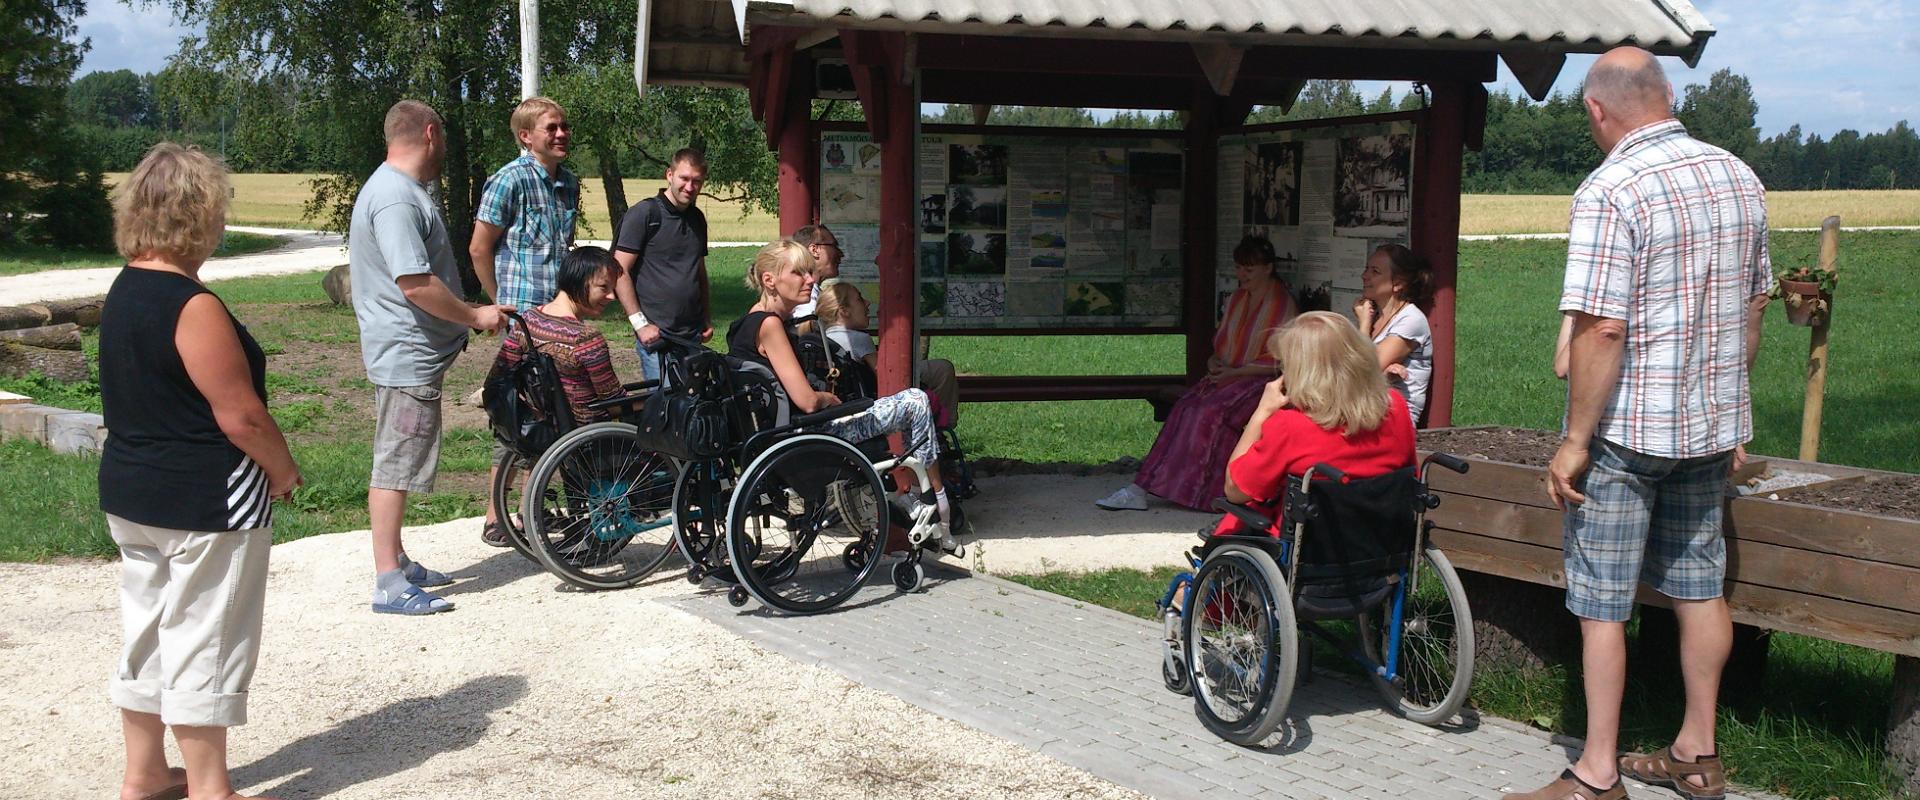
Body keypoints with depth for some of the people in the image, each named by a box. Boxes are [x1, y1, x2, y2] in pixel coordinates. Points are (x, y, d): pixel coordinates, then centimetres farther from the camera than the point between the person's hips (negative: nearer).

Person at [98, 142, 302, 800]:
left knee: (148, 631, 18)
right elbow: (240, 416, -22)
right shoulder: (193, 306, -22)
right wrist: (284, 471, -5)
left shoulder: (124, 290, 6)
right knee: (205, 642, 2)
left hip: (129, 493, 9)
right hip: (205, 500, -9)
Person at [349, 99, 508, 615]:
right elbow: (416, 284, -25)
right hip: (406, 356, -11)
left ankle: (397, 564, 27)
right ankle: (389, 585, -1)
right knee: (395, 466, -6)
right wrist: (476, 316, -14)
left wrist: (469, 317, 21)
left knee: (397, 465, 17)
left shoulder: (401, 190, 15)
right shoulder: (396, 198, -20)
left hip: (411, 353, 11)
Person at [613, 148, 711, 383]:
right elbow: (619, 272, -9)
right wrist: (640, 323, -13)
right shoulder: (643, 214, -6)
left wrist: (707, 319, 14)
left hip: (693, 335, 6)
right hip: (657, 335, -6)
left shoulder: (697, 219, 15)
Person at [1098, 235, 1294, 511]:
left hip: (1259, 381, -6)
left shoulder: (1281, 303, -4)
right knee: (1185, 406, -22)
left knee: (1210, 411, -30)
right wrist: (1215, 361, 0)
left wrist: (1235, 372, -15)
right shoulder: (1237, 298, 19)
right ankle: (1139, 489, -32)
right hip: (1228, 375, 6)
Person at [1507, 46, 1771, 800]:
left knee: (1602, 603, 2)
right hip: (1711, 424, 8)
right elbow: (1753, 307, 13)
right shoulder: (1739, 179, 6)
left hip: (1627, 429, -7)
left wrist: (1574, 441, -17)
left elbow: (1602, 328, -23)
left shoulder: (1611, 191, -18)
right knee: (1699, 585, 16)